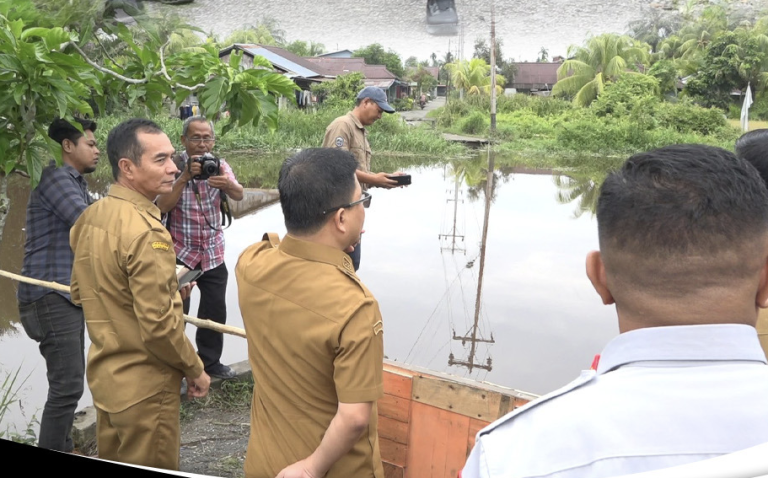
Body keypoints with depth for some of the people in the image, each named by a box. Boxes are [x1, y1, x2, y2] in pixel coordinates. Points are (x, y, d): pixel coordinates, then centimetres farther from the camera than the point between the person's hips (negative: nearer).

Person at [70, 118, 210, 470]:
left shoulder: (90, 217, 2)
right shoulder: (146, 232, -24)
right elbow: (158, 326, -25)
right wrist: (195, 370, -9)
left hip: (103, 374, 8)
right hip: (144, 386, -8)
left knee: (112, 468, 22)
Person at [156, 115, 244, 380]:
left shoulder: (219, 165, -1)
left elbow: (239, 195, -19)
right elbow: (163, 206, -22)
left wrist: (227, 183, -42)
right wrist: (185, 176, -31)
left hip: (213, 252, 4)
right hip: (179, 251, -3)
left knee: (215, 310, 9)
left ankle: (210, 361, 27)